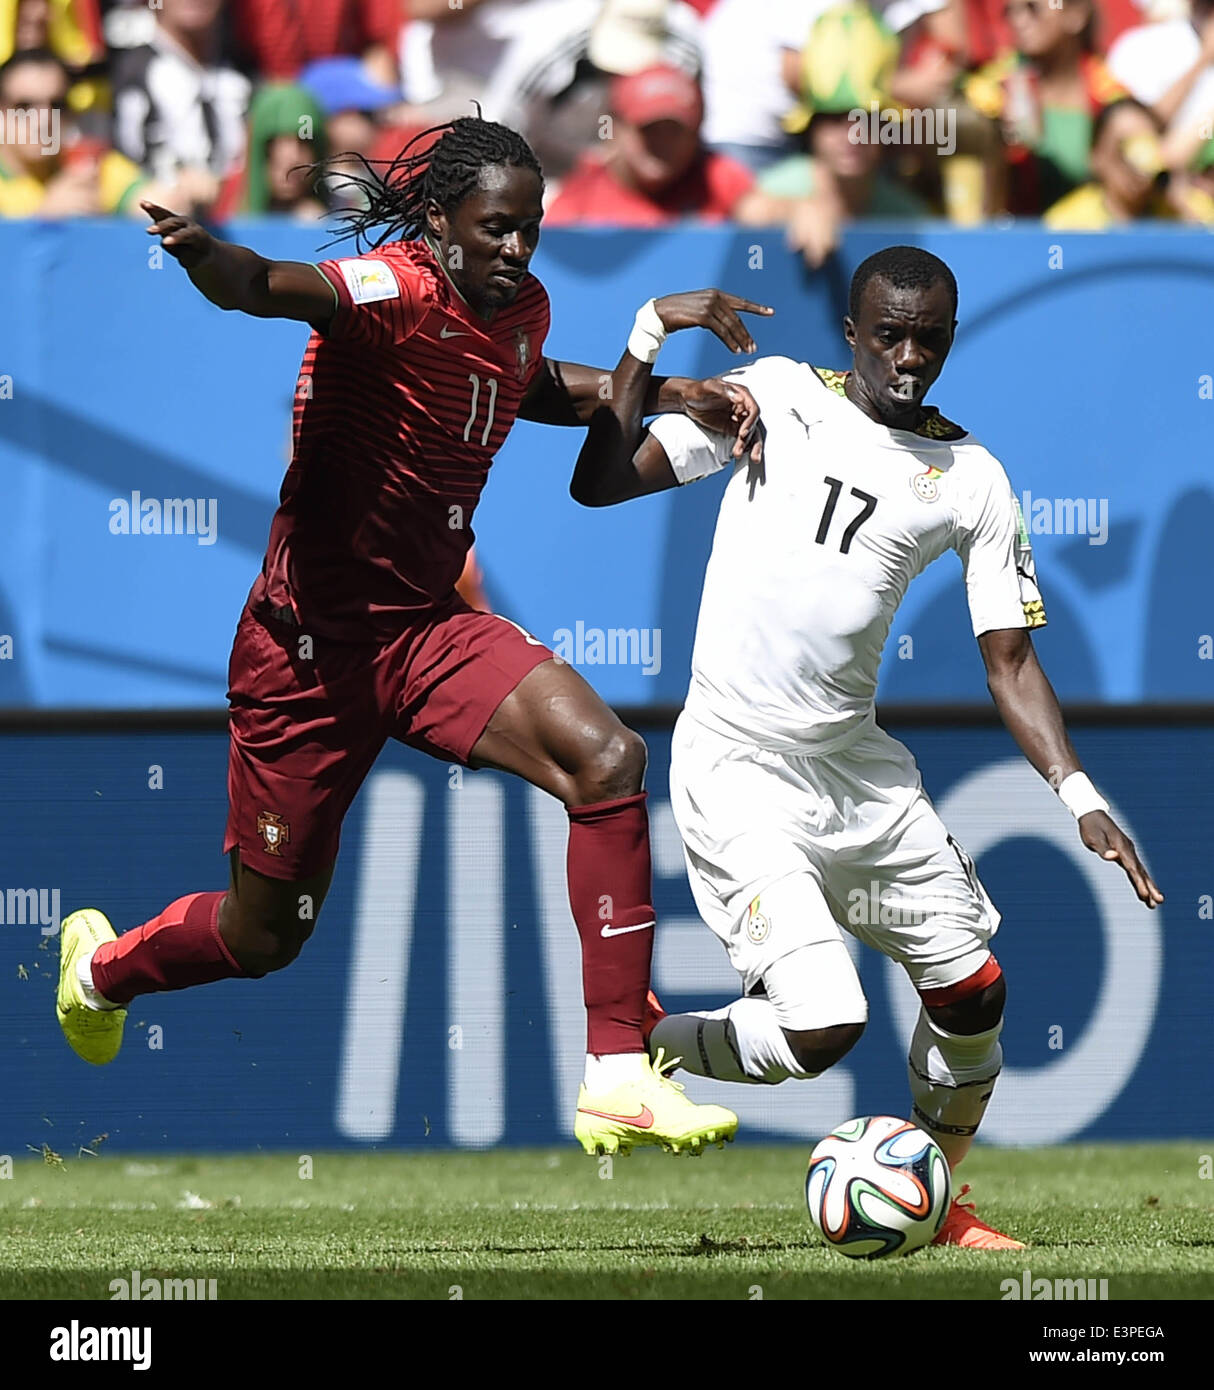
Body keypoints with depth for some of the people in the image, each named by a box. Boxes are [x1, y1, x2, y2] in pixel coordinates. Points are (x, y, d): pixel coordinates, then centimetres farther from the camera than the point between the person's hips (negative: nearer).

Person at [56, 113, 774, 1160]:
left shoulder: (521, 309, 4)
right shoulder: (398, 290, -20)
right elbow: (280, 288, -43)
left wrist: (657, 386, 16)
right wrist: (207, 257, -66)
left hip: (428, 630, 6)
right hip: (311, 644, -6)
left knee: (608, 759, -21)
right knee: (265, 935, 9)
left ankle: (619, 1079, -20)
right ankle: (102, 967, 46)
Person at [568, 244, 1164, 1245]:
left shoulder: (973, 481, 4)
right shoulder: (778, 394, -2)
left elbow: (1010, 659, 5)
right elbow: (602, 485, -2)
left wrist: (1080, 796, -8)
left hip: (856, 766, 5)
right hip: (738, 773, -5)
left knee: (973, 991, 8)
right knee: (821, 1027, -19)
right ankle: (641, 1044, 9)